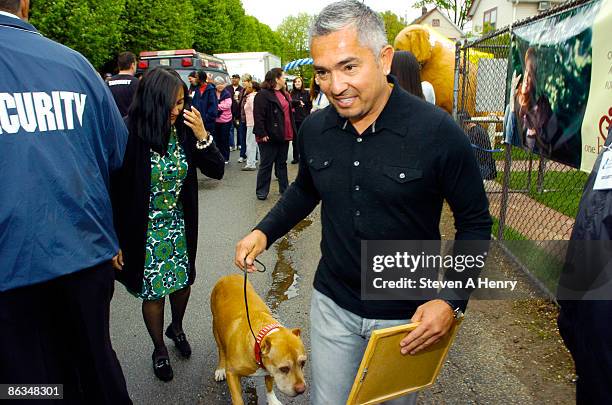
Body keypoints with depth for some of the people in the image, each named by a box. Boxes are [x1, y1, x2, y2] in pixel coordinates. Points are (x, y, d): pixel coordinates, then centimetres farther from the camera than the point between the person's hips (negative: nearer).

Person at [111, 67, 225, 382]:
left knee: (183, 282, 18)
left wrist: (202, 135, -19)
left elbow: (216, 171, -4)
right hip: (145, 230, -4)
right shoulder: (129, 135, -21)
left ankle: (176, 328, 49)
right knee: (153, 292, 11)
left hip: (180, 226, 4)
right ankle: (159, 349, 37)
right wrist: (115, 243, -11)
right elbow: (114, 192, -15)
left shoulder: (184, 130, -8)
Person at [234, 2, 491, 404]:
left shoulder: (439, 132, -20)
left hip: (408, 315, -2)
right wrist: (264, 232, -2)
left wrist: (452, 300, -19)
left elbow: (475, 223, -10)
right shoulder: (314, 130, -7)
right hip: (333, 304, 3)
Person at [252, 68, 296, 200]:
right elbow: (258, 116, -18)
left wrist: (292, 131, 16)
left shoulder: (284, 94, 15)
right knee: (266, 165, 2)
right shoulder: (263, 95, -12)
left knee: (282, 163, 16)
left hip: (283, 136, 8)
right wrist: (262, 134, -23)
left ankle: (284, 188, 25)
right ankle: (261, 191, 12)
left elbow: (289, 113, 22)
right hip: (270, 137, -8)